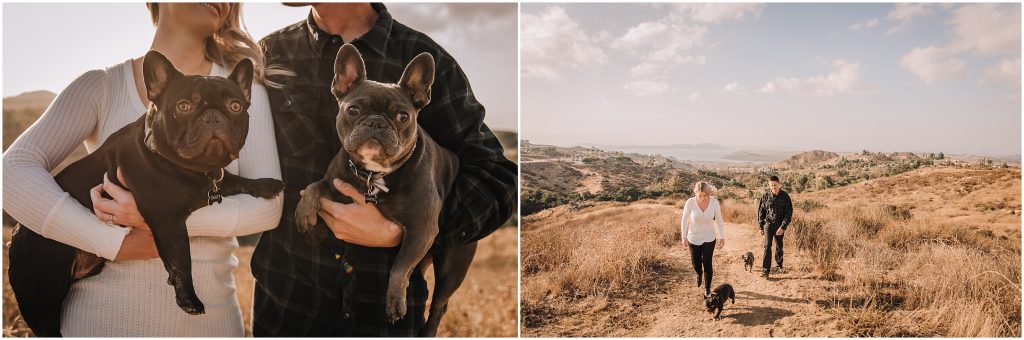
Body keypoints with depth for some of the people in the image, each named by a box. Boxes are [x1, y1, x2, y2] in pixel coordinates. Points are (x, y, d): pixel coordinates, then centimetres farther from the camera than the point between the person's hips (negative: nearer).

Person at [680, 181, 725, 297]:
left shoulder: (714, 202, -18)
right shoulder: (690, 202, -21)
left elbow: (719, 220, -6)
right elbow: (684, 220, -9)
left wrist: (722, 237, -3)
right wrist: (684, 237, -6)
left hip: (709, 238, 0)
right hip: (694, 238, 0)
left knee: (707, 263, -1)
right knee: (696, 263, 10)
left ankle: (707, 288, 21)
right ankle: (699, 274, 48)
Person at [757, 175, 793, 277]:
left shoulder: (785, 196, -4)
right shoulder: (765, 196, -1)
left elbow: (789, 213, -6)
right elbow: (760, 212, 5)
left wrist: (783, 227, -15)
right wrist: (761, 227, 3)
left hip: (780, 226, 1)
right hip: (768, 224, 0)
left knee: (779, 247, 13)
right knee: (767, 246, -11)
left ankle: (779, 266, 32)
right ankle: (765, 269, -13)